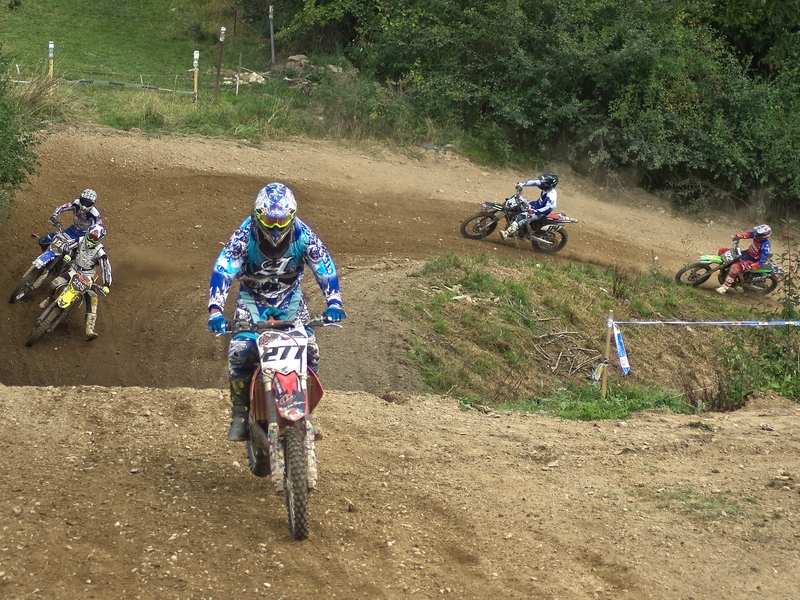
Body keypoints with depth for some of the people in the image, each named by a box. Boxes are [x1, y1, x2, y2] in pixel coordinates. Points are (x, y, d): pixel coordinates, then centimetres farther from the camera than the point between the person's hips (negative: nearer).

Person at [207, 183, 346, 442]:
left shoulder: (303, 235, -23)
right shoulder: (244, 236, -27)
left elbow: (325, 267, -22)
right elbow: (222, 270, -34)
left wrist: (334, 302, -40)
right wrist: (215, 310, -48)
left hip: (290, 297, 1)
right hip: (252, 298, -1)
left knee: (310, 351, -14)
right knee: (239, 352, -21)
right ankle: (240, 413, -5)